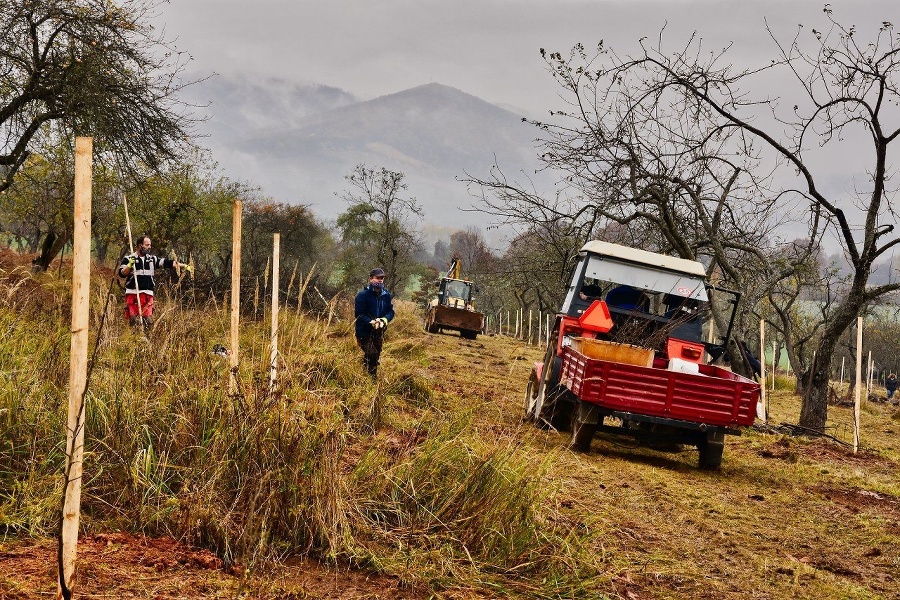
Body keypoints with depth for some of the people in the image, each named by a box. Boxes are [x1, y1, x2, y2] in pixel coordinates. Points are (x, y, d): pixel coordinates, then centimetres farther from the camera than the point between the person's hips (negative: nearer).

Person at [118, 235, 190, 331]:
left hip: (147, 295, 3)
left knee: (148, 321, -5)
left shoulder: (152, 259, 16)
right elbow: (122, 274, -5)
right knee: (134, 321, -10)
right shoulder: (128, 259, 5)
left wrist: (184, 266, 1)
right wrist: (129, 265, -21)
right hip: (132, 294, -3)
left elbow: (167, 263, 10)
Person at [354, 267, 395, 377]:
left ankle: (374, 378, 27)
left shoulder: (386, 295, 4)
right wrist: (371, 322, -29)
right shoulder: (363, 295, -13)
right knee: (370, 355, -17)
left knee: (376, 356, 14)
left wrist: (385, 319, -16)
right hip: (365, 331, -6)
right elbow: (359, 314, -17)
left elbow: (391, 311, 6)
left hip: (379, 331, 6)